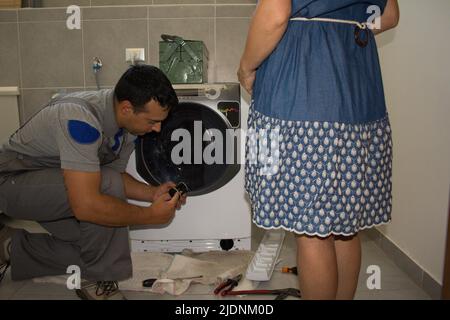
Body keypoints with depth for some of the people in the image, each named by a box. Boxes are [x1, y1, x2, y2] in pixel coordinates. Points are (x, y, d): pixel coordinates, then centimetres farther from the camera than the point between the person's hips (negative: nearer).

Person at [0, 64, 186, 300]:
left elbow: (115, 173, 6)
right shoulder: (81, 119, -36)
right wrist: (150, 215, -29)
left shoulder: (130, 123, -9)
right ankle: (97, 280, -9)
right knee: (108, 186, -30)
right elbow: (86, 205, -40)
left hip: (54, 190, 9)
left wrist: (153, 193, -11)